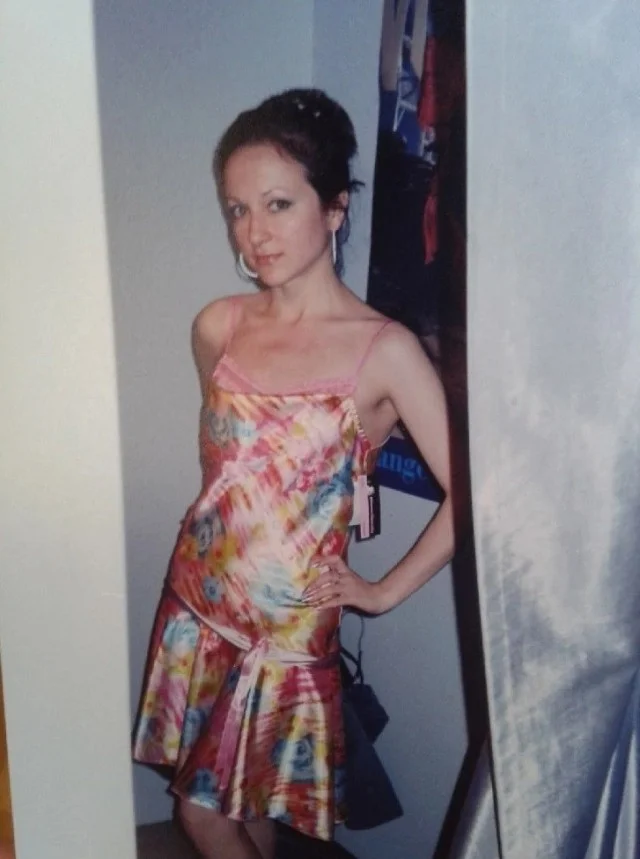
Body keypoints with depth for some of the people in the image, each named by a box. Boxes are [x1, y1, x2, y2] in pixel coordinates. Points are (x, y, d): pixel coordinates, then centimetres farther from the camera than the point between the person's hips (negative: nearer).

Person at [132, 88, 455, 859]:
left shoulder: (383, 350, -17)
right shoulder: (217, 327, -3)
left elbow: (468, 493, -14)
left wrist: (385, 591, -7)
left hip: (290, 622, -4)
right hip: (197, 602, 5)